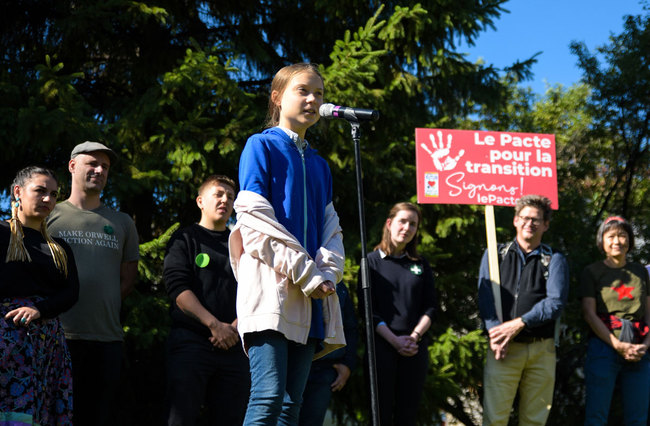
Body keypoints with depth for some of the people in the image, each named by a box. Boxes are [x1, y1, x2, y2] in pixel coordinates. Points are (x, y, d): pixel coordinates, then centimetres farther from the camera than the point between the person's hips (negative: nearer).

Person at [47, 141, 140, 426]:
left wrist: (104, 308, 3)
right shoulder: (50, 215, 8)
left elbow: (128, 279, 17)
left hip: (107, 338, 3)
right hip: (58, 336, -3)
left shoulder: (121, 223, 17)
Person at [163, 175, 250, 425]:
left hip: (233, 346, 4)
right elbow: (178, 288, -4)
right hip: (190, 341, -4)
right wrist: (215, 325, -13)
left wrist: (236, 327, -8)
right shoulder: (185, 239, 9)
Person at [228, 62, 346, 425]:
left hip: (310, 297, 6)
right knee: (269, 395, -18)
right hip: (271, 288, -6)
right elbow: (255, 218, -6)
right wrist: (306, 272, -10)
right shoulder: (262, 146, 5)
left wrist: (327, 272, -3)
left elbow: (330, 229, 18)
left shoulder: (320, 165, 24)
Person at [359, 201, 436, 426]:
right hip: (382, 346, -3)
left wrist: (414, 336, -9)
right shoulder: (373, 261, 5)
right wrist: (395, 340, -12)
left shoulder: (421, 265, 16)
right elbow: (367, 309, -3)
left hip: (415, 348, 3)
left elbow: (430, 308, 9)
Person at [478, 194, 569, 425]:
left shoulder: (554, 260, 10)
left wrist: (519, 324, -14)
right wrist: (496, 333, -14)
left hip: (541, 350, 1)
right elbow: (485, 297, 2)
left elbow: (556, 302, -4)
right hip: (504, 348, 0)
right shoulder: (495, 255, 13)